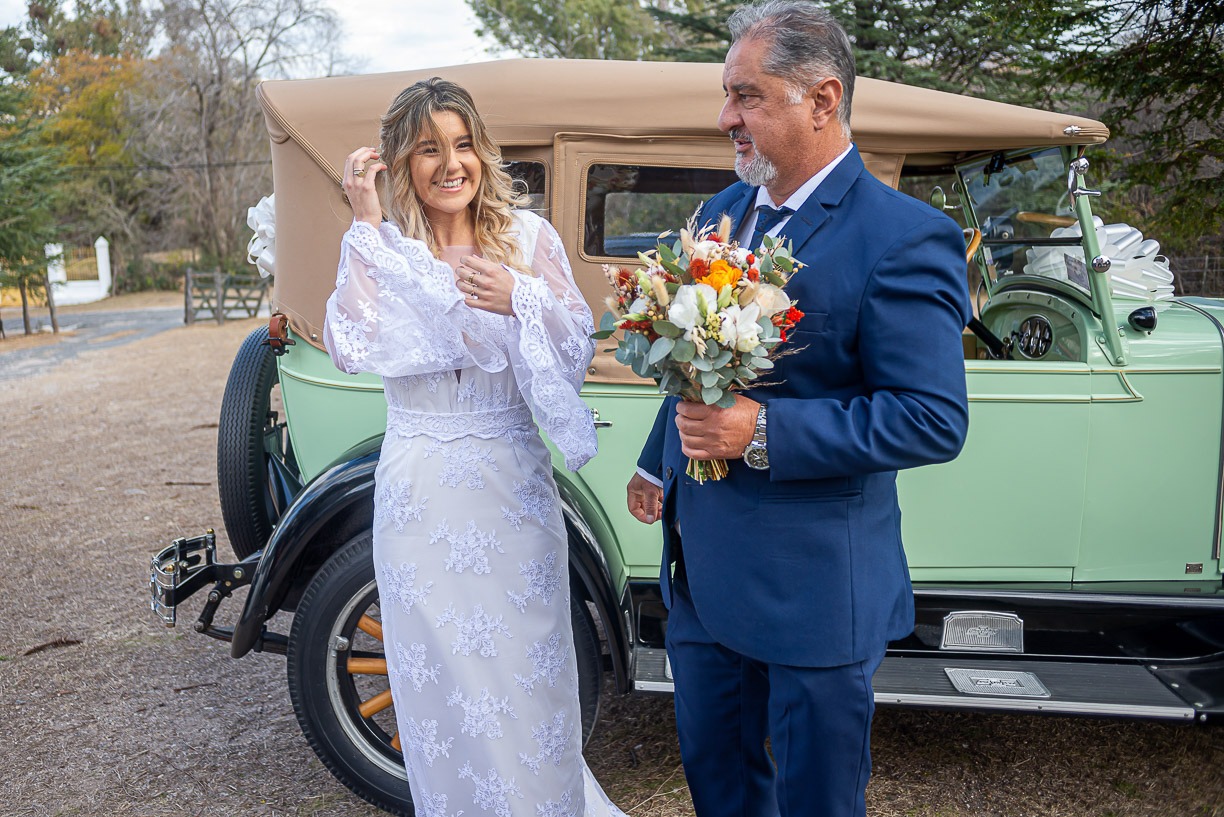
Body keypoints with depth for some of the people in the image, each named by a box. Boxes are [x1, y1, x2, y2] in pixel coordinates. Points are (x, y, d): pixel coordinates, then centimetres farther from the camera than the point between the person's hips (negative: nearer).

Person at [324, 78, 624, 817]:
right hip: (422, 489, 1)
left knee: (529, 672, 10)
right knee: (442, 679, 12)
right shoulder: (380, 246, 1)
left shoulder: (529, 235, 0)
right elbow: (351, 348, -14)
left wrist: (522, 298, -19)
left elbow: (579, 352, -2)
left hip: (515, 484, 0)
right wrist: (367, 226, -15)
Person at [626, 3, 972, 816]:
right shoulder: (722, 210, 6)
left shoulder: (904, 239, -18)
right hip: (701, 566, 7)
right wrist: (658, 464, 23)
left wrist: (763, 432, -27)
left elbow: (935, 419, -22)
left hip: (812, 588, -7)